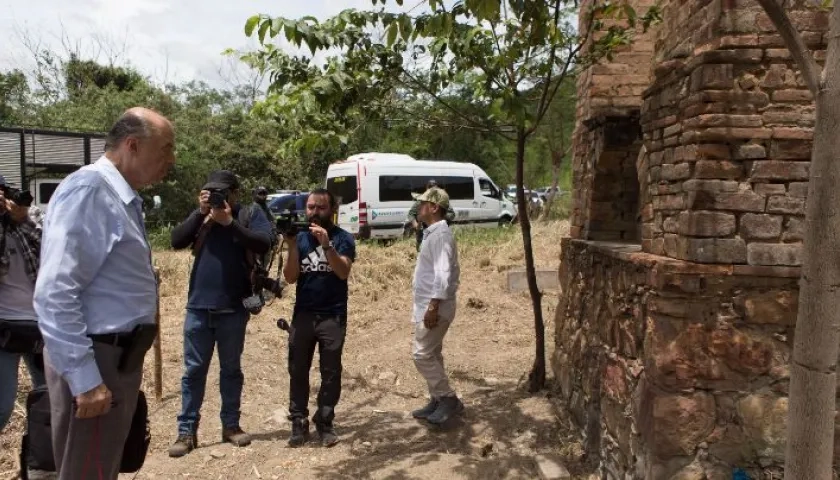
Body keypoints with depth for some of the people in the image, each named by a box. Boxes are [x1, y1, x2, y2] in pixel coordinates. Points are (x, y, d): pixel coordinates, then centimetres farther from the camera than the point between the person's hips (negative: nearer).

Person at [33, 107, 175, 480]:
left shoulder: (123, 198, 11)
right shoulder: (88, 190, -18)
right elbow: (55, 294, -25)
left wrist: (126, 362, 19)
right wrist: (85, 379, -24)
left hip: (119, 357, 9)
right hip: (95, 361, -9)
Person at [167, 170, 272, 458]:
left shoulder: (251, 215, 0)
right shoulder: (201, 215, 8)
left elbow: (262, 245, -16)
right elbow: (176, 241, -4)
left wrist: (230, 222, -22)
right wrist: (200, 213, -12)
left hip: (233, 309, -2)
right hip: (198, 307, 2)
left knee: (231, 369, 11)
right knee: (193, 370, 7)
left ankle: (231, 425, 22)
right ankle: (187, 431, 15)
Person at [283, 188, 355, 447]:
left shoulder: (343, 238, -1)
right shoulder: (300, 237, 6)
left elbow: (343, 272, -16)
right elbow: (290, 277, -1)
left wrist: (326, 244, -27)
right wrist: (292, 245, -13)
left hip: (333, 316, -2)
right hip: (302, 314, 3)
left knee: (330, 372, 3)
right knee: (297, 371, 4)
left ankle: (325, 423, 14)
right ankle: (298, 423, 13)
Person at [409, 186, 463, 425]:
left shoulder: (440, 234, -17)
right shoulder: (433, 234, 15)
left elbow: (443, 273, -24)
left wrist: (433, 306, -26)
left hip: (434, 307, -10)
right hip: (428, 305, 10)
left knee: (422, 354, -7)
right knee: (431, 355, 14)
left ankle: (449, 399, 2)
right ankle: (438, 401, 22)